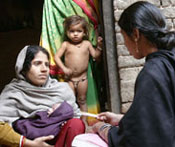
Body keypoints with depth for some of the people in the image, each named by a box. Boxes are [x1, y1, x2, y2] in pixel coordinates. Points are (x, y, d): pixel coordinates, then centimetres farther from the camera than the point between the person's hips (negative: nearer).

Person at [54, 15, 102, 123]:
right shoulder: (66, 45, -2)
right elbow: (57, 57, -4)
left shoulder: (87, 44, 1)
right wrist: (64, 68, -16)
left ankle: (84, 120, 20)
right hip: (70, 78, -1)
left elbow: (95, 55, 3)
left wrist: (99, 46, -11)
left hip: (82, 78, 1)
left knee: (82, 100, 11)